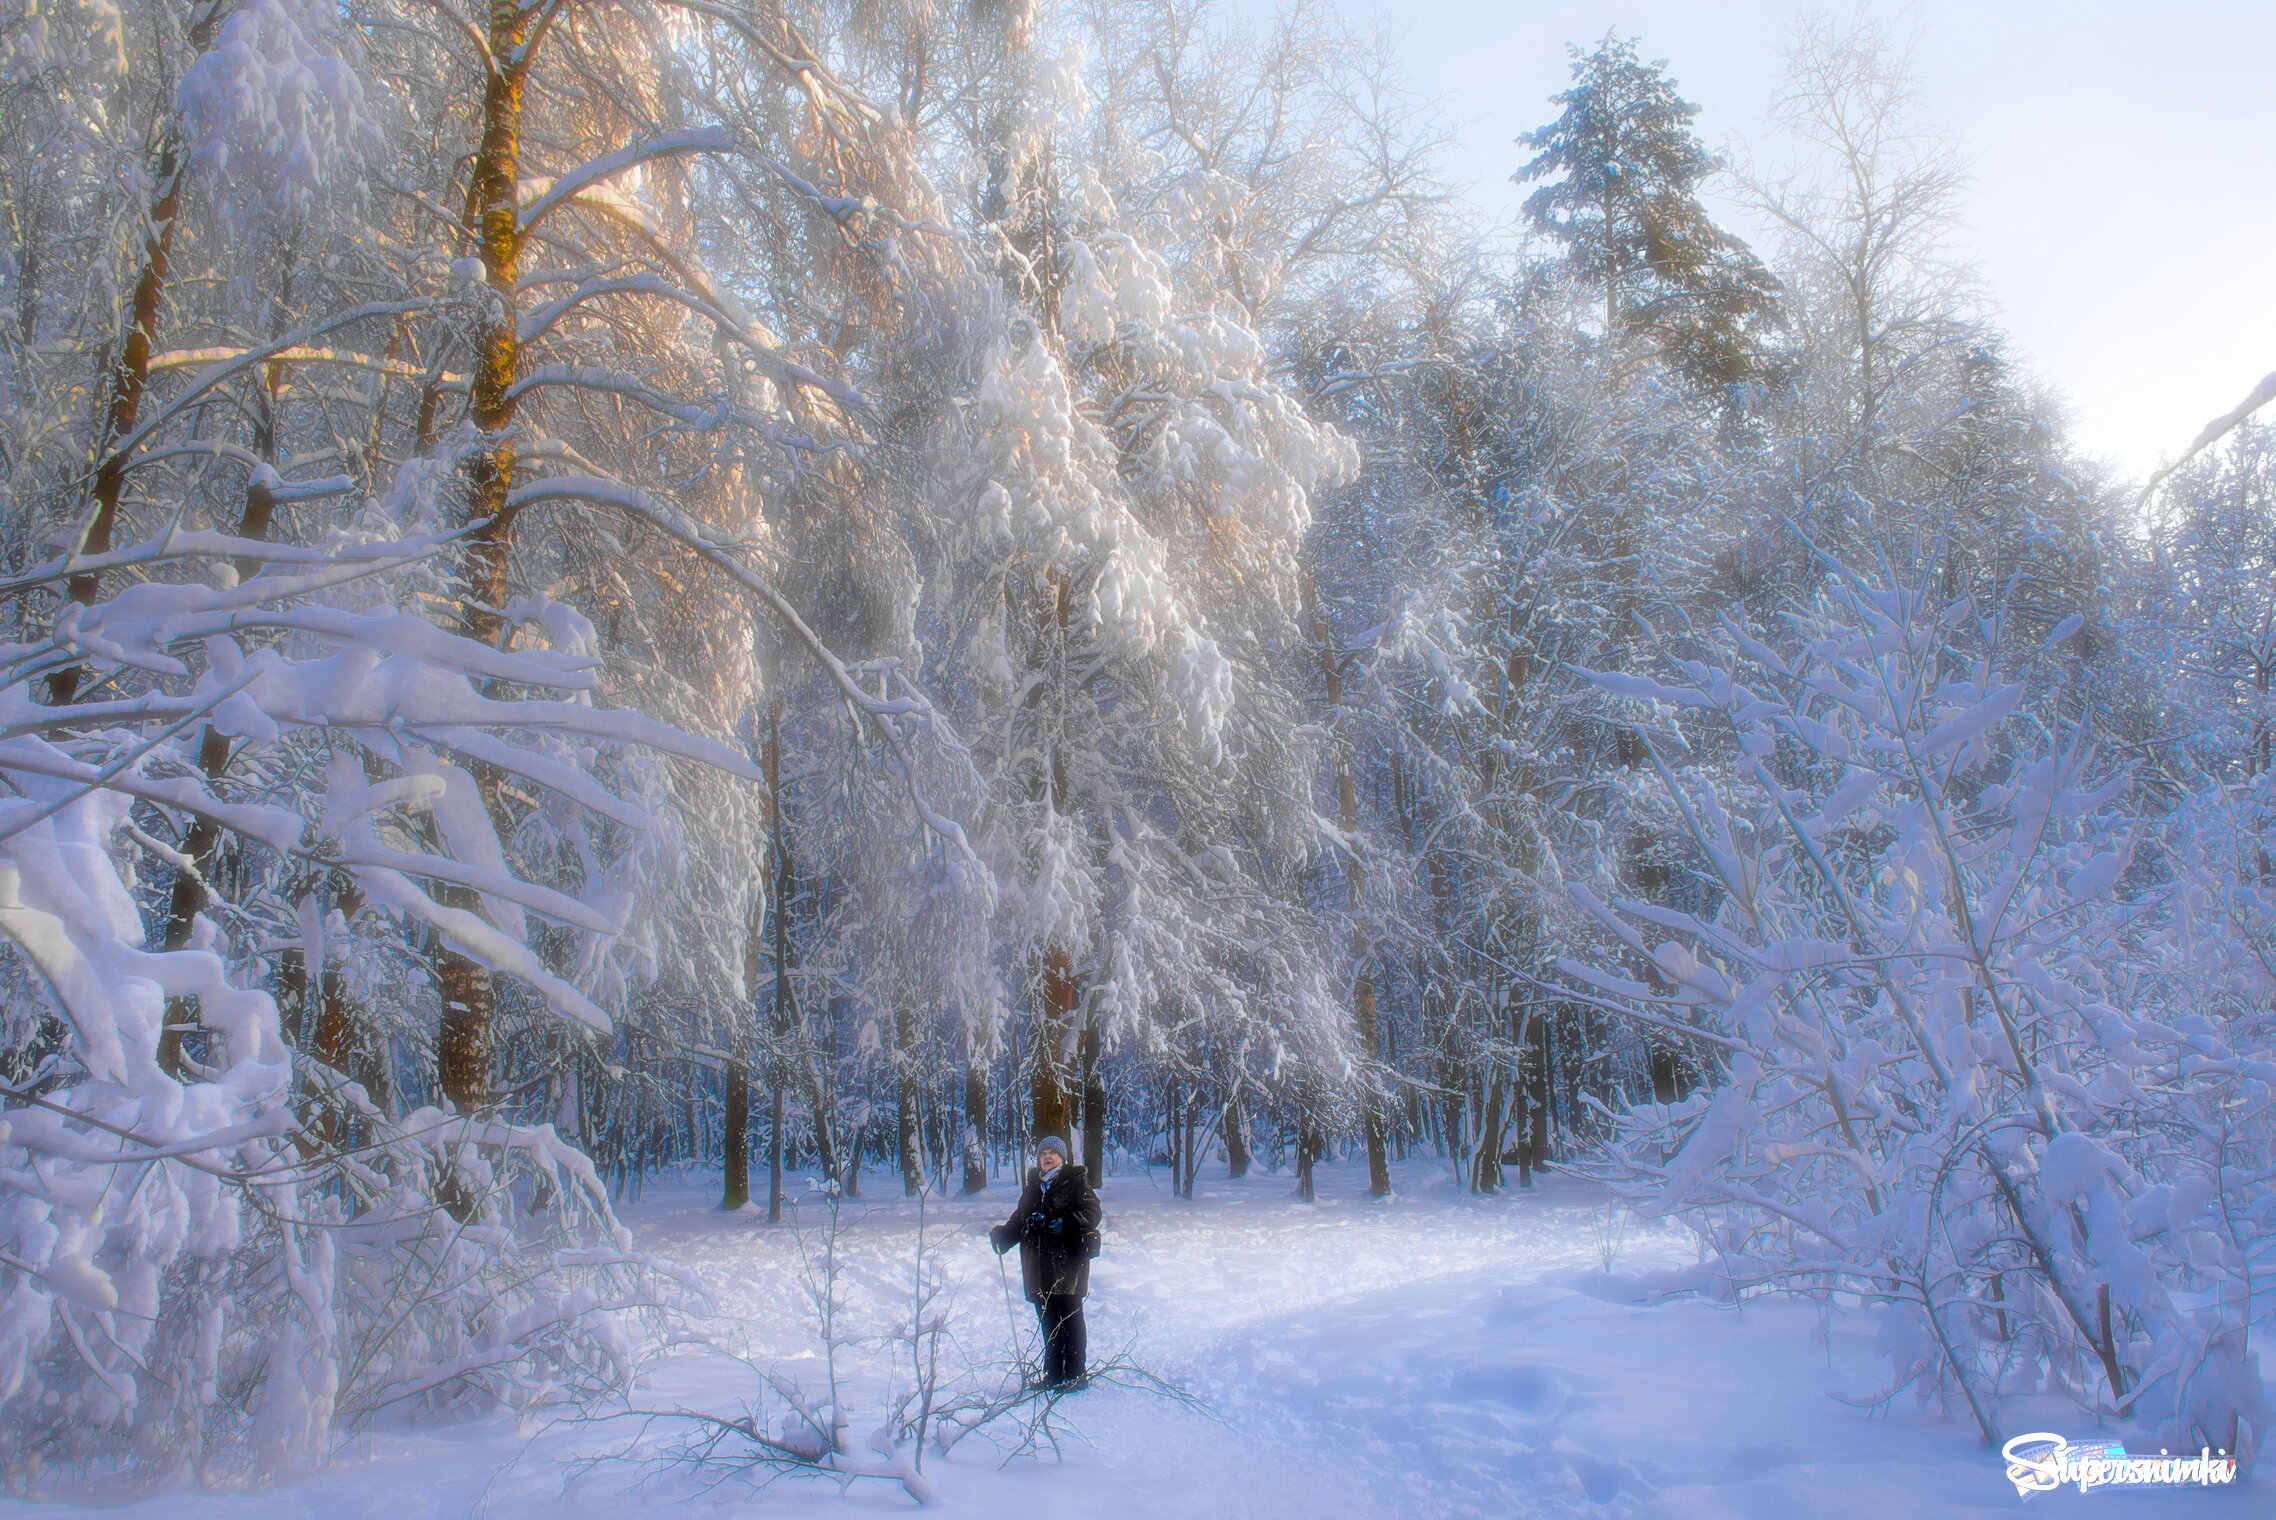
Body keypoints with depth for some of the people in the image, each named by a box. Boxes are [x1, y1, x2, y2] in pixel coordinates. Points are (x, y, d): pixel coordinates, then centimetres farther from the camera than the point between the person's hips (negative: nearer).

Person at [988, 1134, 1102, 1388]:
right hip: (1039, 1269, 5)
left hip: (1068, 1265, -5)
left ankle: (1074, 1375, 2)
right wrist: (1001, 1235, 5)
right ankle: (1053, 1377, 17)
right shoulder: (1032, 1187, 20)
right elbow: (1019, 1221, 23)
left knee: (1069, 1319, -6)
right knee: (1049, 1322, 9)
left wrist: (1064, 1223, -22)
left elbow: (1091, 1214, -9)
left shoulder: (1076, 1182, 1)